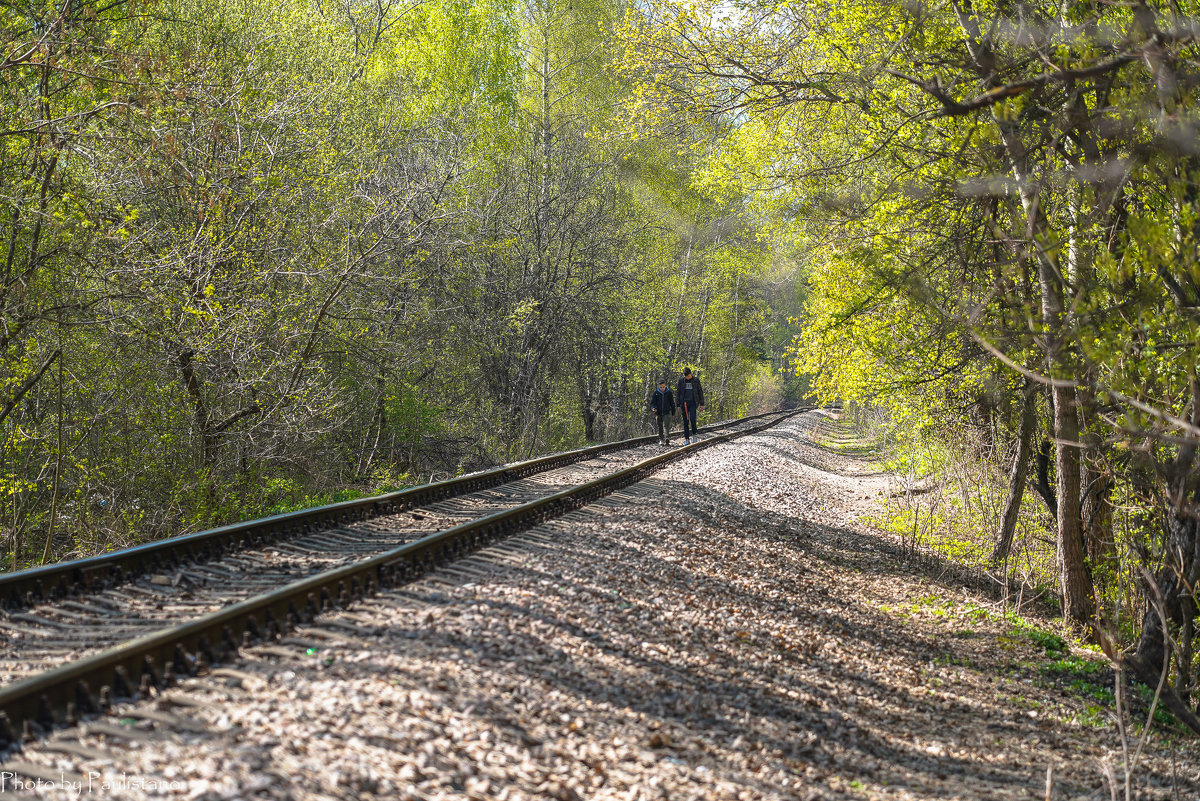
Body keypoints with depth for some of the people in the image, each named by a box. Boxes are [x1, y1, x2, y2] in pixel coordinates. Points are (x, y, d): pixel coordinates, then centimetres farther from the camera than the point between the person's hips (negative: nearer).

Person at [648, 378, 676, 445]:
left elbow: (672, 403, 9)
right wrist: (653, 408, -17)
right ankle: (661, 439, 23)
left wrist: (673, 413, 12)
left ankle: (667, 439, -27)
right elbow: (652, 402, 4)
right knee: (660, 427, 11)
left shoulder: (668, 393, 1)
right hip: (658, 413, 2)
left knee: (666, 426, -16)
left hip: (667, 413, -2)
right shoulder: (656, 393, 2)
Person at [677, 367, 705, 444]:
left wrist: (702, 404, 4)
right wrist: (678, 405, 4)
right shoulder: (681, 381, 6)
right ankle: (687, 439, 6)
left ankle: (694, 434, 2)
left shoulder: (696, 380, 3)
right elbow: (678, 393, 10)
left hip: (693, 403, -2)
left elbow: (700, 392, 8)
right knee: (685, 422, 1)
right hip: (684, 403, 2)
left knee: (692, 418, -19)